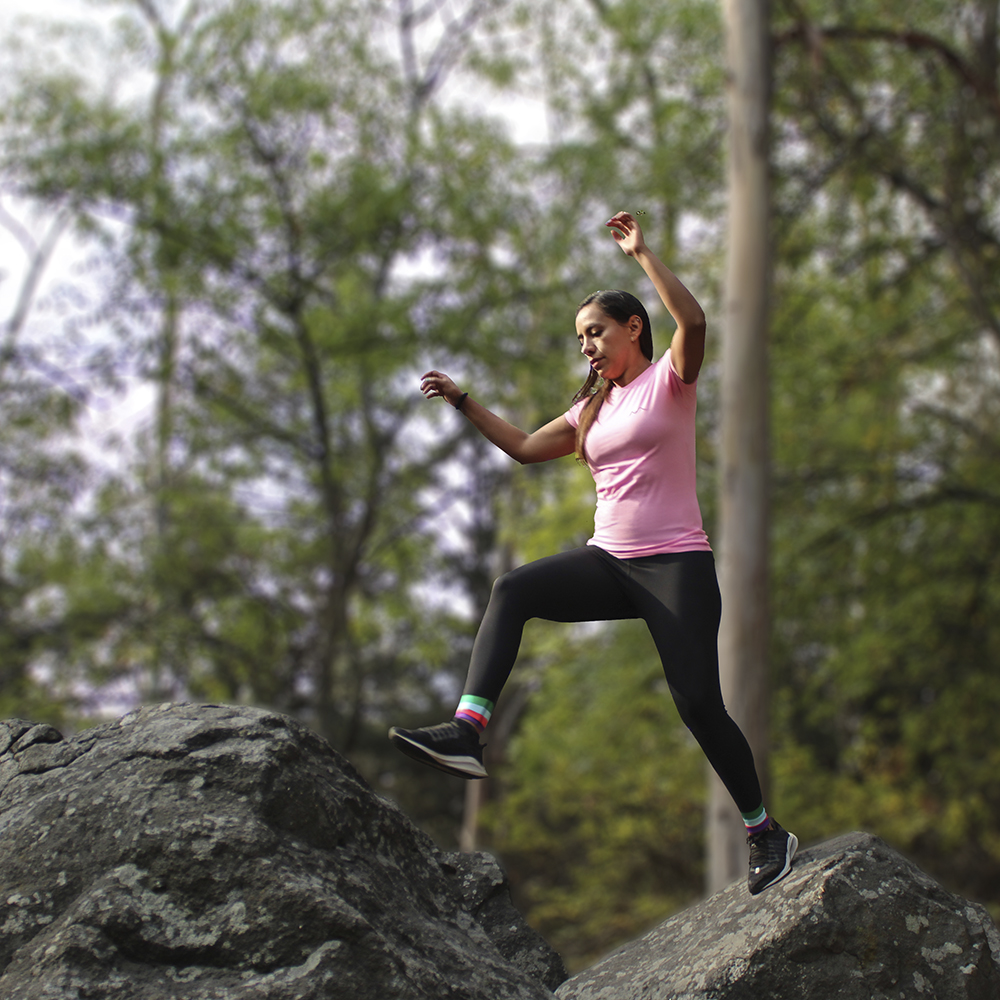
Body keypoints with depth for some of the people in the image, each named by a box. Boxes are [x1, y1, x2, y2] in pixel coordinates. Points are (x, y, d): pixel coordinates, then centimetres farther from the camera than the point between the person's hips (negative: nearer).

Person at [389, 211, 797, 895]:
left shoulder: (670, 379, -1)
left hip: (676, 564, -6)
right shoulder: (594, 407, 18)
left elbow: (694, 321, -21)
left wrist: (641, 251, -19)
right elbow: (526, 447, 24)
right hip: (610, 561, 6)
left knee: (699, 704, -10)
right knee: (513, 592, -19)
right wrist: (464, 402, 17)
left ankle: (767, 832, 7)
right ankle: (467, 733, -31)